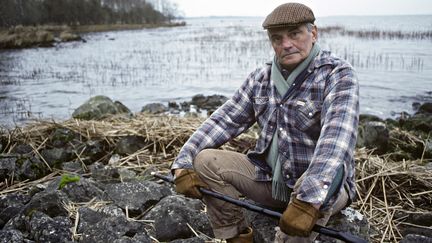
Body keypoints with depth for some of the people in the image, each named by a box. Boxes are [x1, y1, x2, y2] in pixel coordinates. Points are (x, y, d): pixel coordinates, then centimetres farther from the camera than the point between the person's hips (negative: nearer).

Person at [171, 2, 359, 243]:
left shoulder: (338, 74, -14)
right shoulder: (261, 78, 3)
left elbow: (336, 138, -30)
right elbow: (224, 120, 1)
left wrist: (308, 199, -44)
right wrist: (184, 162, -12)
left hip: (324, 186, -4)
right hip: (269, 178, 5)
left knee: (317, 182, -38)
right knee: (205, 161, -8)